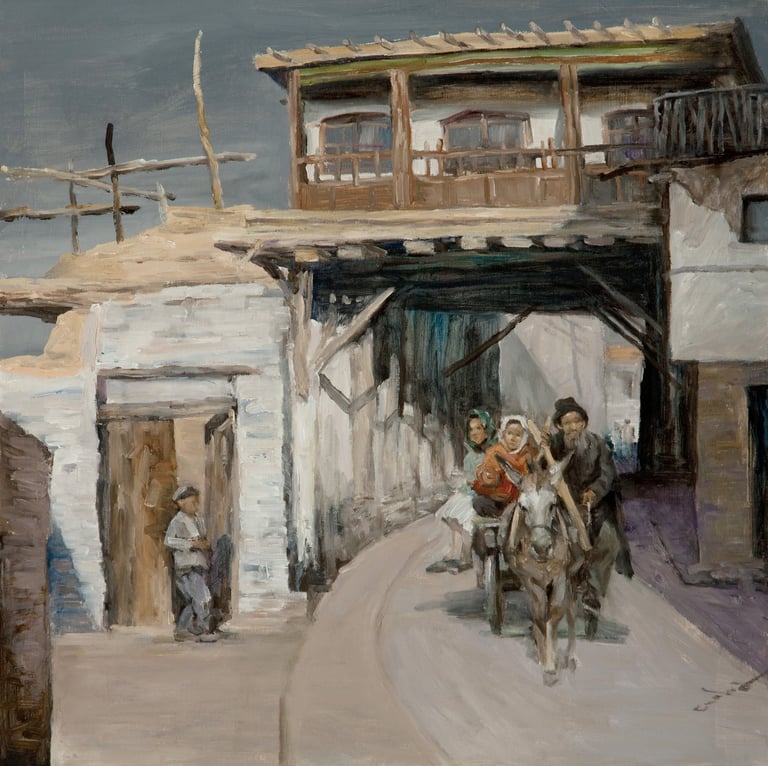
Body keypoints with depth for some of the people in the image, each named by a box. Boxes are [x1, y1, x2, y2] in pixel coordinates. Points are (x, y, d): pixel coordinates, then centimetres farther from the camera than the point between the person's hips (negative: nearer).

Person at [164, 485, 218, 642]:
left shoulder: (198, 519, 16)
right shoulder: (178, 521, -9)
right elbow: (169, 540, -22)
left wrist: (206, 544, 7)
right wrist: (192, 544, -23)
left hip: (200, 565, 8)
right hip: (186, 566, -8)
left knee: (191, 600, 14)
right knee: (202, 596, -15)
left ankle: (181, 630, 25)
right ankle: (205, 631, -10)